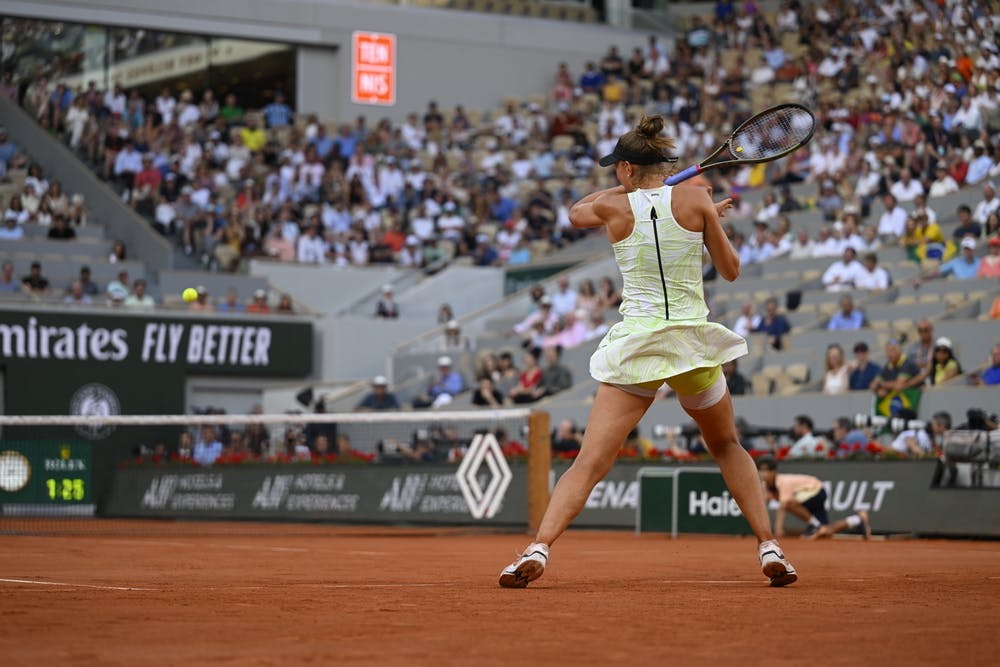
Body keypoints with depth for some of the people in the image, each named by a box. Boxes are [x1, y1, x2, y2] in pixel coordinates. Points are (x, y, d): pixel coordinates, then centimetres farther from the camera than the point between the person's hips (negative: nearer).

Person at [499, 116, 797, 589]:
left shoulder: (613, 207, -1)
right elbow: (730, 270, 5)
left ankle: (538, 549, -22)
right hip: (693, 342, 1)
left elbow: (575, 212, 23)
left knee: (589, 462, -5)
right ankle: (768, 547, 15)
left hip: (635, 345, -1)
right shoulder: (695, 199, -2)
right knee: (728, 447, 24)